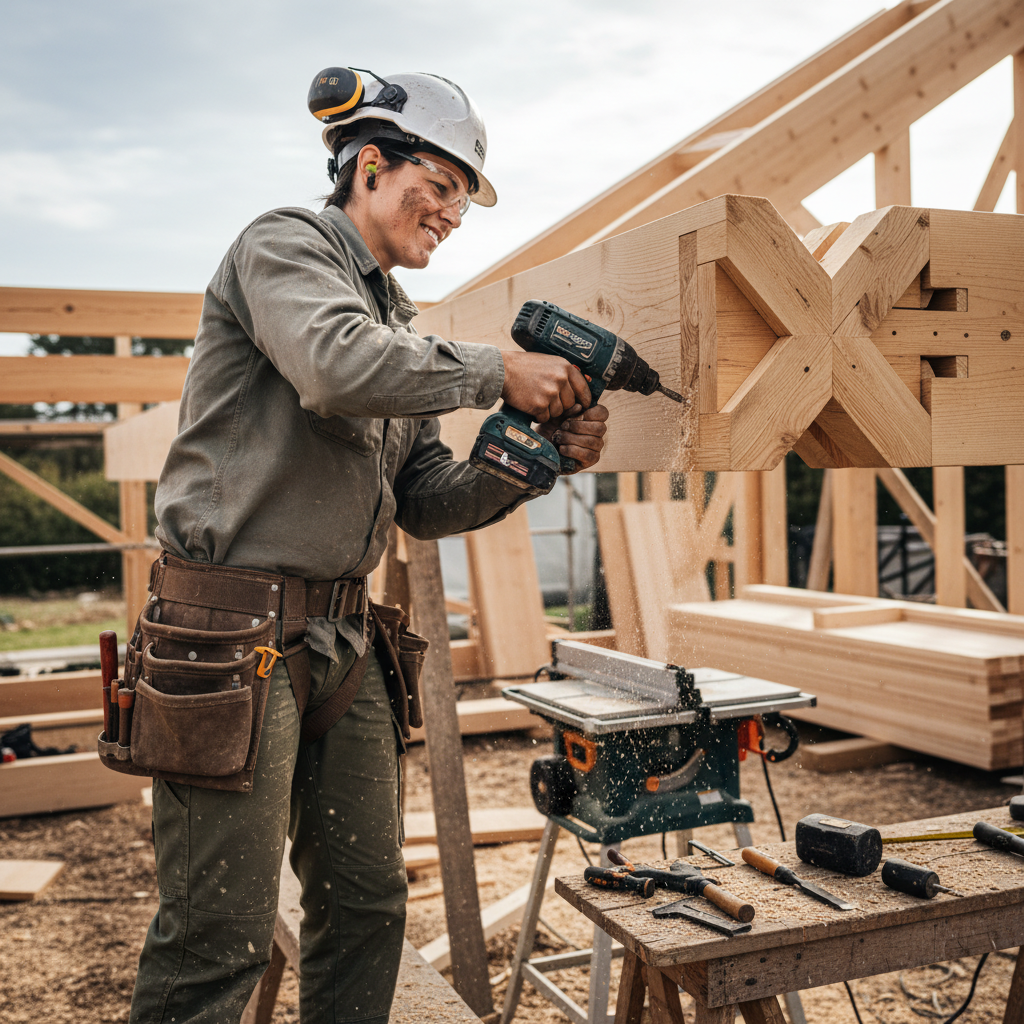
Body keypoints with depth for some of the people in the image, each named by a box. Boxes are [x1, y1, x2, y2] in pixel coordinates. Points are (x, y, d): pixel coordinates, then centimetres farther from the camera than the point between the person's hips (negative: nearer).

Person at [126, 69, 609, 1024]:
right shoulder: (284, 244, -2)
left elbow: (425, 503, 15)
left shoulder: (398, 325, 20)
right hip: (233, 631, -8)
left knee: (368, 904, 14)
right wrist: (499, 371, -15)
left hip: (342, 639, 8)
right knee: (219, 941, -2)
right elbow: (337, 364, -25)